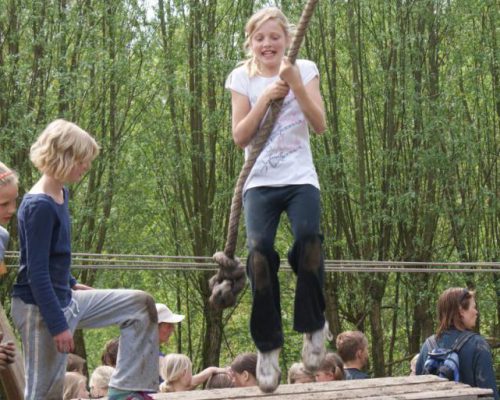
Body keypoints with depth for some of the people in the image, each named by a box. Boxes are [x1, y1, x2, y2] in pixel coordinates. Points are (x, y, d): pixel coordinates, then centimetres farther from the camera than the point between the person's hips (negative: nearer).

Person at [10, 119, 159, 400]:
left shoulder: (61, 195, 6)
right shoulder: (39, 206, -22)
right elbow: (36, 273, -23)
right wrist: (58, 326, -22)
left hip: (65, 300, 10)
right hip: (41, 309, -10)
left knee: (140, 304, 12)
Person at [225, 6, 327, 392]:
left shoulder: (304, 70, 5)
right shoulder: (242, 77, 5)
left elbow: (320, 125, -6)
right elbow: (240, 137, -3)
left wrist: (295, 85, -17)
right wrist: (265, 97, -13)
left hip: (300, 178, 0)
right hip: (260, 182, 1)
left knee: (308, 238, -29)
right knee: (260, 251, -22)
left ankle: (314, 326, -7)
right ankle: (267, 346, -8)